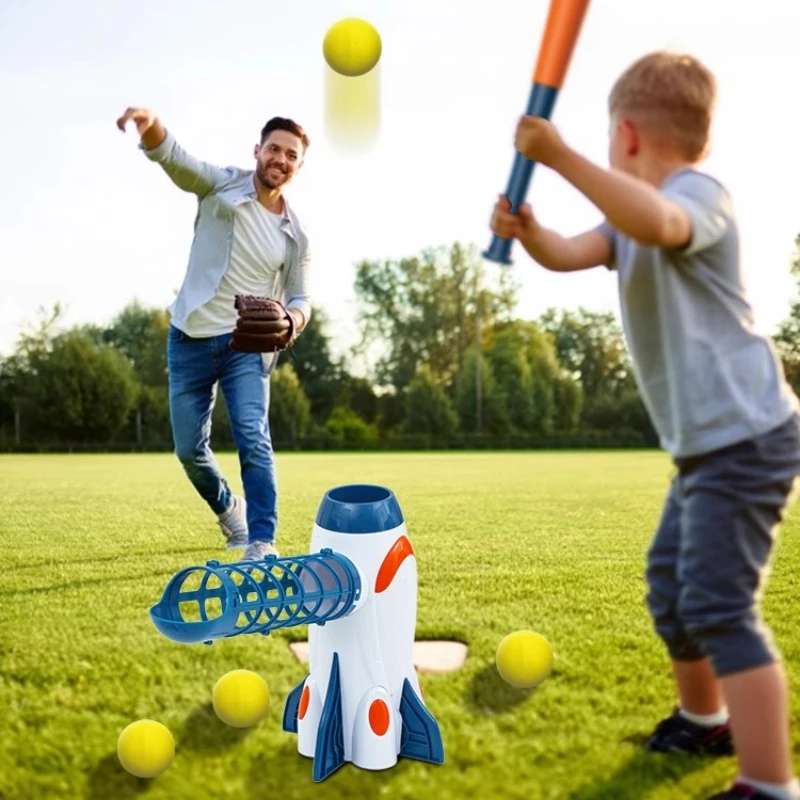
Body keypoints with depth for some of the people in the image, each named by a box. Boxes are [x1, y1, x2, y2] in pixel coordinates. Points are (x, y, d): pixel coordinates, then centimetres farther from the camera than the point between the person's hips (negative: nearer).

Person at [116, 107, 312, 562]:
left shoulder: (296, 234, 2)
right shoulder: (222, 185, -4)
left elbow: (301, 299, 6)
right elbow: (171, 154, -22)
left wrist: (291, 319, -20)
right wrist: (150, 124, -46)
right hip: (191, 337, 0)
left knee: (254, 438, -19)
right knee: (189, 448, 9)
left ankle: (262, 544, -18)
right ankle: (228, 508, 37)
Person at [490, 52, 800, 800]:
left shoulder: (701, 194, -14)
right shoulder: (634, 211, 15)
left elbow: (656, 223, -40)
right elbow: (570, 254, -3)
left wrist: (560, 156, -46)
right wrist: (527, 230, -24)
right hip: (704, 439, 11)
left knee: (718, 604, -14)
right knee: (670, 582, 21)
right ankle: (703, 719, 40)